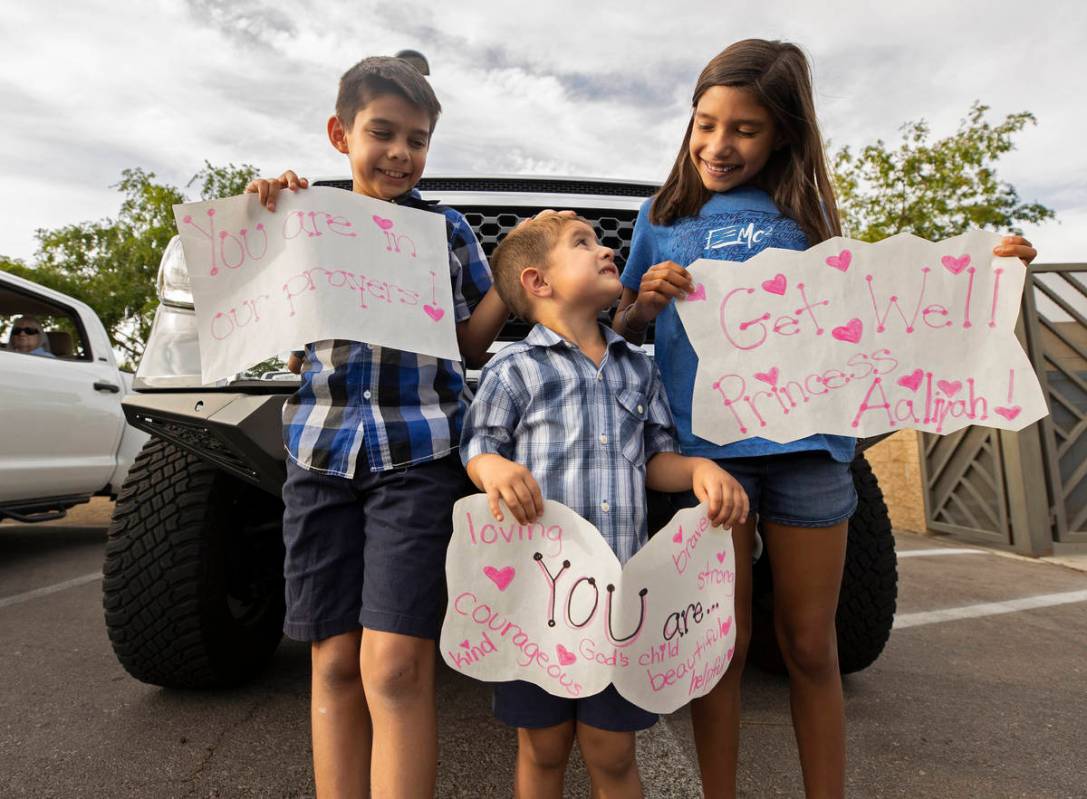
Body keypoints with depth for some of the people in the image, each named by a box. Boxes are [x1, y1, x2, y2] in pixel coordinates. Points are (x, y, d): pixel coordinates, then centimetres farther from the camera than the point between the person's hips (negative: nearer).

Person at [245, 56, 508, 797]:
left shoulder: (447, 228, 11)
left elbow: (474, 342, 11)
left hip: (419, 451, -2)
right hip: (322, 450, 2)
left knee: (395, 665, -9)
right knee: (335, 661, 7)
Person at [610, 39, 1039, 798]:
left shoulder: (803, 215, 10)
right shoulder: (664, 218, 10)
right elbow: (625, 330, 12)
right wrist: (646, 301, -11)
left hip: (806, 442, 1)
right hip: (706, 442, -1)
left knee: (812, 647, 10)